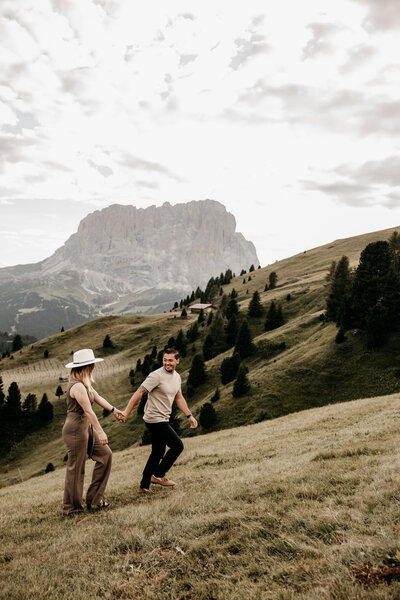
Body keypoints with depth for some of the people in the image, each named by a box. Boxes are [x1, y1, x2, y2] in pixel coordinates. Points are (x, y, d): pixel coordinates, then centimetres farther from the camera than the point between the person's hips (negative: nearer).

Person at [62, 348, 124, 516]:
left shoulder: (84, 384, 9)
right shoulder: (77, 386, -24)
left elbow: (97, 397, 21)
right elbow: (89, 411, -24)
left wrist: (113, 410, 27)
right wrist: (100, 432, -21)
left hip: (86, 428, 10)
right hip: (76, 430, -10)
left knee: (105, 454, 11)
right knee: (76, 468, 2)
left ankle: (94, 497, 20)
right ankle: (70, 508, 19)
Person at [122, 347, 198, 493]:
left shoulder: (177, 377, 9)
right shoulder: (156, 376, -17)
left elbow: (179, 398, 21)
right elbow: (139, 393, -19)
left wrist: (189, 416, 19)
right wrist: (126, 412, -23)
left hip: (163, 420, 9)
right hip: (155, 419, -9)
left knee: (158, 453, 15)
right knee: (177, 445, -6)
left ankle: (144, 486, 25)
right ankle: (158, 475, 7)